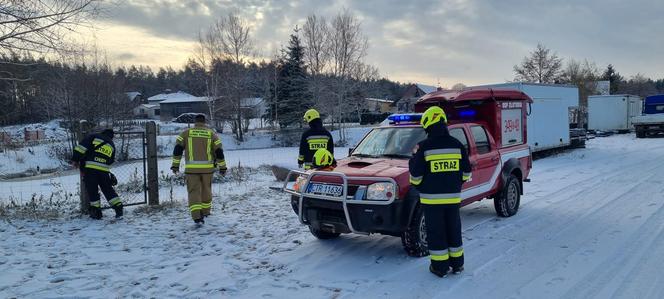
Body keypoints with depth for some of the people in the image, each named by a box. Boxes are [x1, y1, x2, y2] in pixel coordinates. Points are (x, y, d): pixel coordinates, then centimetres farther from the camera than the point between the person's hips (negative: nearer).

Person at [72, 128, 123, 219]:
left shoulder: (93, 137, 11)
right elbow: (111, 160, 24)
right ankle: (119, 208, 6)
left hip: (89, 168, -2)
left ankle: (96, 213, 10)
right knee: (108, 189, 13)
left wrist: (76, 159, 1)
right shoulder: (112, 145, 21)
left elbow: (82, 147, -1)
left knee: (92, 190, 7)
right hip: (104, 170, 3)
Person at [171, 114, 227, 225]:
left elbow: (177, 149, 0)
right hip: (207, 168, 1)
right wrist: (222, 167, 8)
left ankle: (197, 217, -11)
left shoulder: (186, 133, 5)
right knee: (206, 190, 18)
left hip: (191, 168, -1)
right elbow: (219, 151, 2)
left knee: (194, 192, 1)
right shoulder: (211, 133, 5)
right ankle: (205, 213, 31)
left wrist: (175, 165, 6)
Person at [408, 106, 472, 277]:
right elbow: (466, 173, 8)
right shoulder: (457, 145, 1)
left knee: (436, 232, 5)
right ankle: (457, 264, 25)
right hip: (453, 197, 4)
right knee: (454, 230, 16)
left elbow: (416, 175, -10)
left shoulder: (425, 147, -11)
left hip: (431, 198, -4)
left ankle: (440, 267, 11)